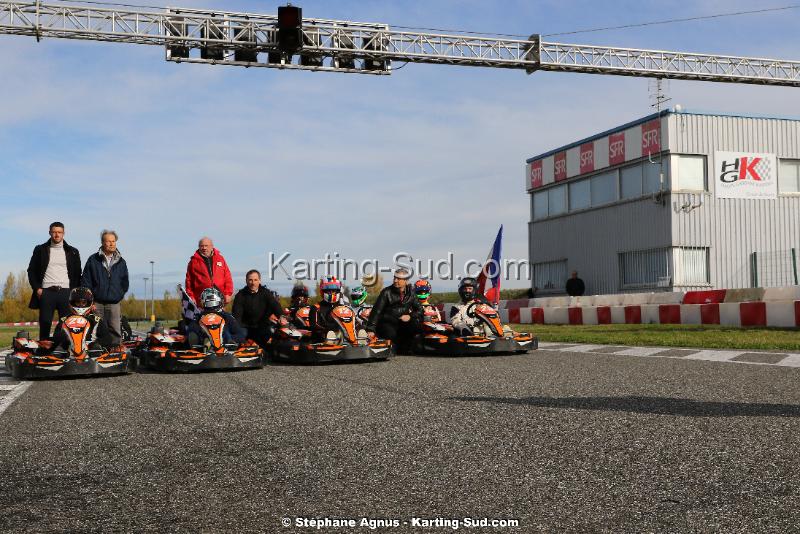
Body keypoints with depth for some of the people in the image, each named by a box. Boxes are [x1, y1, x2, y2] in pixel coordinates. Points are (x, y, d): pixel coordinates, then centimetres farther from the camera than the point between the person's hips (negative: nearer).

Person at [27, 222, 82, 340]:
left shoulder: (72, 252, 12)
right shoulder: (40, 250, 11)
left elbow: (77, 274, 12)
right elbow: (31, 270, 11)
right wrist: (37, 288, -1)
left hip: (66, 292, 0)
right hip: (46, 292, 0)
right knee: (45, 324, -1)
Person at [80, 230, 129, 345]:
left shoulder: (121, 262, 12)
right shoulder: (93, 260, 5)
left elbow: (125, 283, 18)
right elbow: (85, 282, 2)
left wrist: (119, 296, 7)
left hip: (114, 303, 2)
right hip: (96, 303, -1)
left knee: (115, 331, -5)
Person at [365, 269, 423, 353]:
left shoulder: (410, 294, 5)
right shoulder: (387, 292, -8)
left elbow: (420, 310, 11)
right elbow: (376, 311, -13)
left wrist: (410, 316, -11)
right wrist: (370, 329, -22)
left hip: (402, 322, 4)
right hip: (386, 323, -4)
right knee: (391, 334, -37)